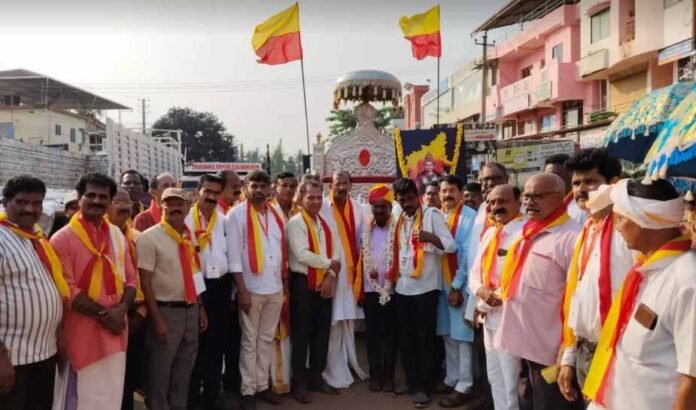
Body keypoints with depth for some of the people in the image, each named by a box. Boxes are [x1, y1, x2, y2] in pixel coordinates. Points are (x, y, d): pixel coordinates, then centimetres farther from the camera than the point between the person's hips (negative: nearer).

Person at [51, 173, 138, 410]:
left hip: (115, 330, 5)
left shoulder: (117, 235, 9)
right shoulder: (63, 238, -9)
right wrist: (102, 313, -15)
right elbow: (66, 290, -14)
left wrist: (121, 308, -9)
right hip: (82, 332, -5)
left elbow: (131, 278, 8)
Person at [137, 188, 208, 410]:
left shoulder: (190, 236, 8)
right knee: (160, 371, 7)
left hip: (191, 310, 6)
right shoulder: (150, 237, -11)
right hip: (166, 311, -6)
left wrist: (201, 308, 12)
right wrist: (157, 319, -17)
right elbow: (145, 282, -14)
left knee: (185, 368, 18)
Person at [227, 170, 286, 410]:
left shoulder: (276, 215, 8)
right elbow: (234, 255, -11)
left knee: (267, 339, 14)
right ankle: (248, 391, 16)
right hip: (251, 288, -5)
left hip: (275, 287, 5)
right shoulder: (238, 214, -8)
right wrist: (242, 290, -15)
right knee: (250, 341, 6)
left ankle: (263, 385, 25)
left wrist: (285, 281, 9)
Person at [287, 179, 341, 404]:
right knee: (301, 334, 2)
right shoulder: (295, 223, -9)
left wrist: (330, 276, -9)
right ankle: (299, 383, 14)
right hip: (303, 283, -6)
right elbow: (302, 255, -20)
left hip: (324, 283, 6)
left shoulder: (326, 224, 12)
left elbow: (336, 252, 6)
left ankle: (316, 376, 27)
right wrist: (329, 264, -10)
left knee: (322, 332, 12)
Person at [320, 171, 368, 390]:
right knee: (333, 324, -2)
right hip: (330, 273, -5)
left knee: (349, 322, 14)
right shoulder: (322, 209, -10)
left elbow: (360, 241, 11)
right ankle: (334, 374, 8)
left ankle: (350, 365, 28)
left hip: (352, 272, 5)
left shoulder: (357, 209, 7)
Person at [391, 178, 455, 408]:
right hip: (403, 287, 6)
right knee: (405, 337, 13)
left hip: (426, 287, -6)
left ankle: (424, 386, 14)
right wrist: (394, 272, 10)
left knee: (424, 338, 1)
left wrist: (432, 237, -32)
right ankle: (411, 381, 27)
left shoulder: (432, 214, -7)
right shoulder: (399, 220, 12)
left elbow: (451, 245, -14)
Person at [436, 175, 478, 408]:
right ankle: (451, 379, 27)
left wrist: (457, 286, -13)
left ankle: (464, 387, 9)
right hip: (443, 282, 6)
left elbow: (468, 254, -13)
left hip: (461, 284, -6)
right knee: (448, 334, 14)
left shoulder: (469, 216, -10)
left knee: (462, 335, 0)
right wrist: (445, 284, 3)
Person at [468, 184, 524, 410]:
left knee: (510, 378, 4)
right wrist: (481, 291, -7)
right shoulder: (489, 233, 12)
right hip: (489, 314, 8)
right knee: (495, 376, 22)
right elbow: (476, 270, 12)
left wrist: (502, 295, -17)